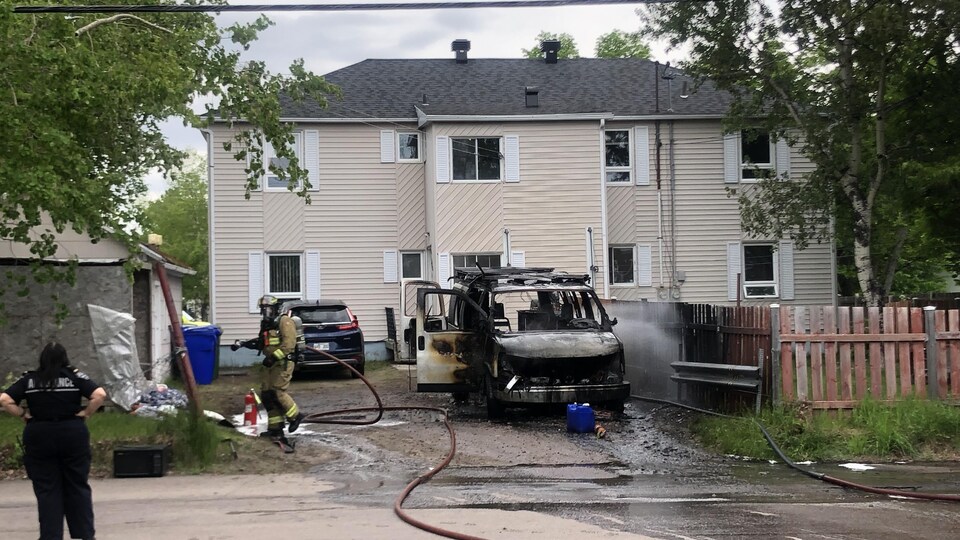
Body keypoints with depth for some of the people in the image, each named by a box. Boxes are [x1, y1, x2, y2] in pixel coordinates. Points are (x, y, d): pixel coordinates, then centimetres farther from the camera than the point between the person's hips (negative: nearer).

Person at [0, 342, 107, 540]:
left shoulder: (28, 380, 2)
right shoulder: (75, 376, -1)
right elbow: (99, 395, -12)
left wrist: (23, 414, 2)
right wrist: (85, 413, -2)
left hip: (38, 436, 0)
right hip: (73, 434, 0)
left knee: (46, 489, 6)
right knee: (78, 486, 10)